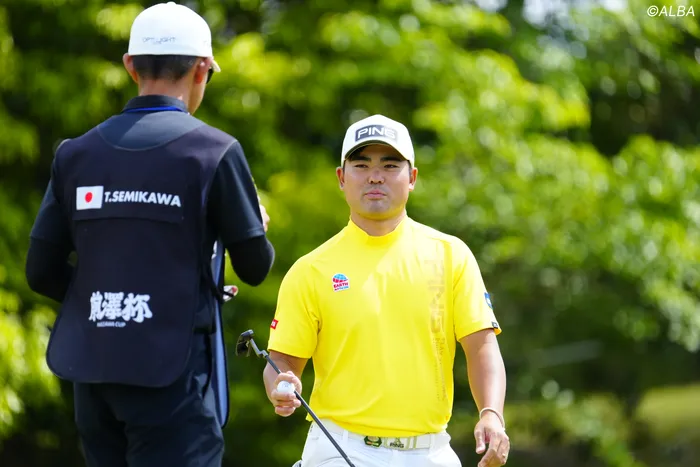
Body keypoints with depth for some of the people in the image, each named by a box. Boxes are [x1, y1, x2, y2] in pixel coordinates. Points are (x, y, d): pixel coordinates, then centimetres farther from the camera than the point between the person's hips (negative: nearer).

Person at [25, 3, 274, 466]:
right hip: (170, 372, -5)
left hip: (90, 368, 5)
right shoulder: (214, 151, -6)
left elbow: (42, 272, 7)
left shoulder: (76, 154, 6)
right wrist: (258, 227, 22)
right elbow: (255, 267, 0)